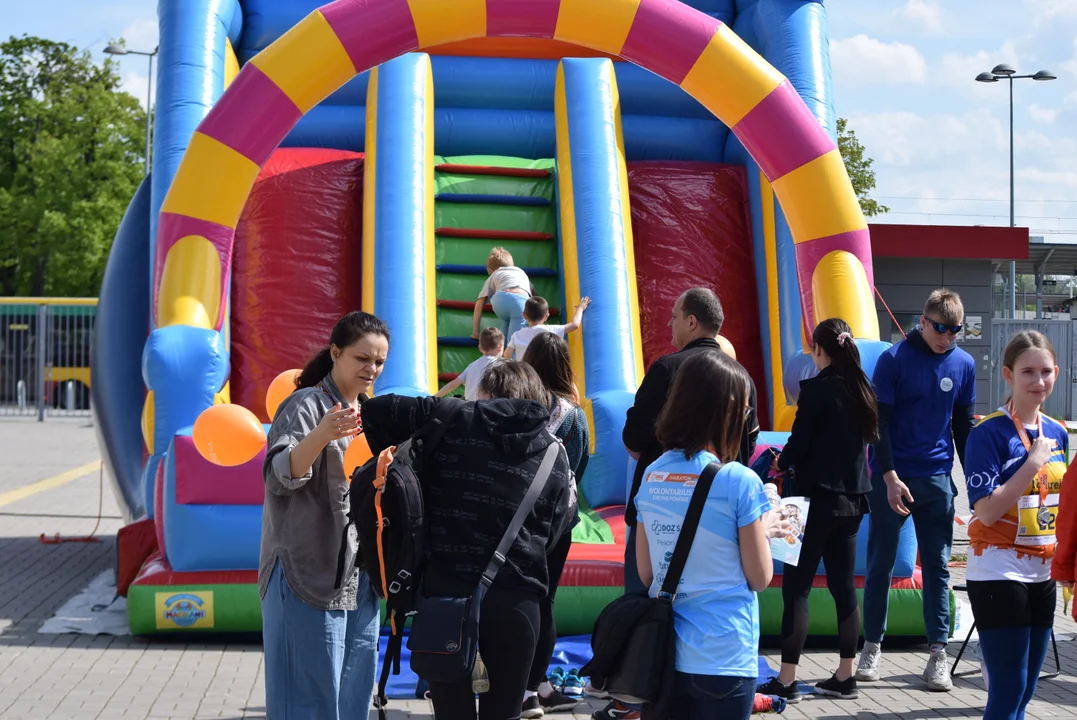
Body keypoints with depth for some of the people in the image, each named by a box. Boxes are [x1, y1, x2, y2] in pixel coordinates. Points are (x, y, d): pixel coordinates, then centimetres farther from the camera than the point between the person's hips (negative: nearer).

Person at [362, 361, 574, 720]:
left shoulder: (452, 420, 1)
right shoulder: (556, 455, 7)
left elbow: (375, 410, -2)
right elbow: (551, 535, 8)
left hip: (445, 594, -1)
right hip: (516, 600, 1)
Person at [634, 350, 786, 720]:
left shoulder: (651, 477, 2)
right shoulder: (740, 481, -14)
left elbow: (646, 574, 8)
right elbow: (759, 578, -7)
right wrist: (764, 529, 11)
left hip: (664, 654, 5)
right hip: (723, 660, -5)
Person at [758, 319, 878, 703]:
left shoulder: (817, 389, -14)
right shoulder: (863, 391, 6)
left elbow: (798, 442, -13)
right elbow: (866, 440, 13)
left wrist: (782, 461, 9)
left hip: (817, 497, -7)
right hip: (852, 499, 7)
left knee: (796, 587, -2)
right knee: (843, 586, 12)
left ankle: (786, 681, -1)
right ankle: (844, 677, 17)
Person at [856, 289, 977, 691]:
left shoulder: (963, 365, 3)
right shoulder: (894, 359, -7)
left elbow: (964, 426, 12)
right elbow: (879, 422, -8)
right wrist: (890, 477, -15)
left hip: (937, 479, 3)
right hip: (892, 477, -3)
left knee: (937, 567, 5)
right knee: (881, 564, 5)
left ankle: (938, 654, 9)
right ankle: (872, 647, 15)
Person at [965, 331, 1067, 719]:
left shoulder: (1057, 433, 7)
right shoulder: (989, 433, -13)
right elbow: (987, 511, -21)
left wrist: (1067, 565, 15)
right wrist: (1033, 461, -21)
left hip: (1042, 575, 7)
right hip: (999, 575, -7)